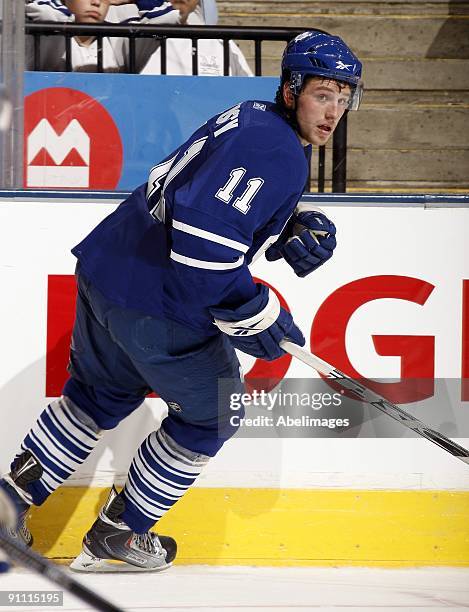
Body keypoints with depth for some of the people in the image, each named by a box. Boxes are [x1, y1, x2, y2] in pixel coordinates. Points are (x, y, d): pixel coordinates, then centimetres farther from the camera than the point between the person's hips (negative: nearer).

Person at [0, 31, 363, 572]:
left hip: (105, 269, 10)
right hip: (158, 305, -9)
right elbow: (204, 234, -31)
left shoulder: (254, 119, 12)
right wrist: (251, 315, -22)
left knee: (100, 395, 29)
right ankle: (117, 533, 20)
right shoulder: (277, 154, -20)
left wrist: (296, 226, 8)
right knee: (210, 413, 12)